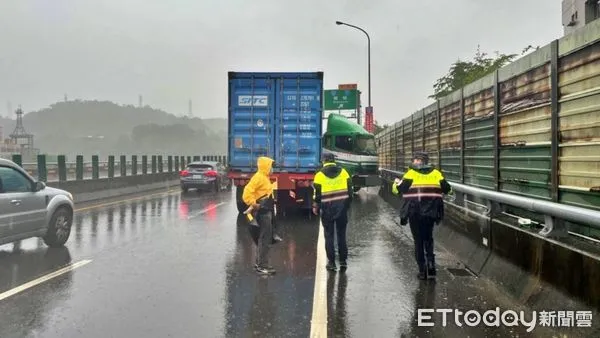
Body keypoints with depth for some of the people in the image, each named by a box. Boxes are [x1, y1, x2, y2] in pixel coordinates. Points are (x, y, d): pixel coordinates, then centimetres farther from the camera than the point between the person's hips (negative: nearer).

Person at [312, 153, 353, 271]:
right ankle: (343, 261, 14)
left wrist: (315, 207, 8)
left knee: (329, 235, 6)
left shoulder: (320, 175, -7)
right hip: (342, 208, 3)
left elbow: (317, 193, -5)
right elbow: (349, 190, 6)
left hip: (327, 209, -2)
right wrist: (347, 204, 16)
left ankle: (331, 262, 7)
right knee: (341, 234, 12)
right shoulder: (343, 172, 2)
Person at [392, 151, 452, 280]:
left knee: (418, 240, 8)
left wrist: (396, 183, 14)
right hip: (430, 212, 3)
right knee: (428, 238, 20)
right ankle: (431, 264, 2)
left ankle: (422, 270, 10)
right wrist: (437, 188, 30)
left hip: (415, 213, -3)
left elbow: (399, 189, -7)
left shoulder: (411, 174, -5)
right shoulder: (436, 173, 5)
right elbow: (447, 189, 8)